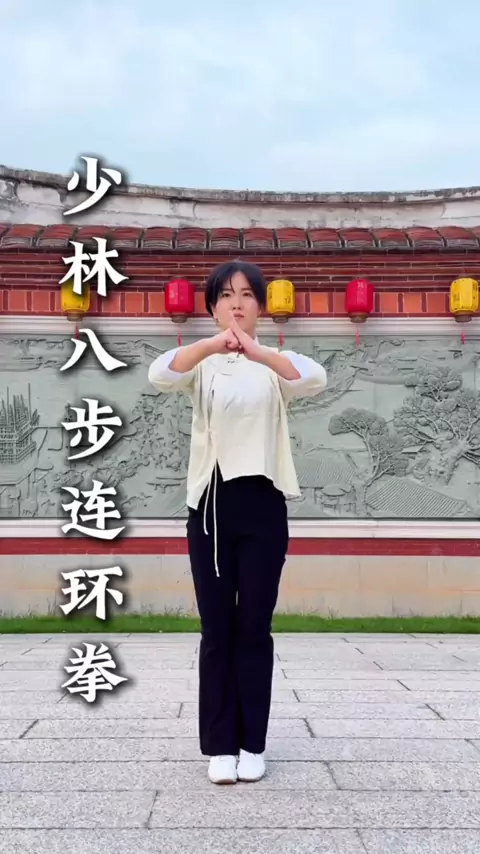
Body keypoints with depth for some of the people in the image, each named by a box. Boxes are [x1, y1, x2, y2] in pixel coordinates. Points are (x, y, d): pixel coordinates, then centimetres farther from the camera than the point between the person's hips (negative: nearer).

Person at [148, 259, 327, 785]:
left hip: (261, 505, 0)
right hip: (210, 504, 0)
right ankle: (220, 744, 18)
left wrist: (257, 352, -36)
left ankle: (252, 743, 19)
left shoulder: (275, 365, 6)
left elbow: (315, 380, -18)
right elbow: (159, 375, -18)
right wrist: (212, 345, -36)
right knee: (217, 628, 6)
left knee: (254, 628, 6)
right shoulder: (202, 363, 6)